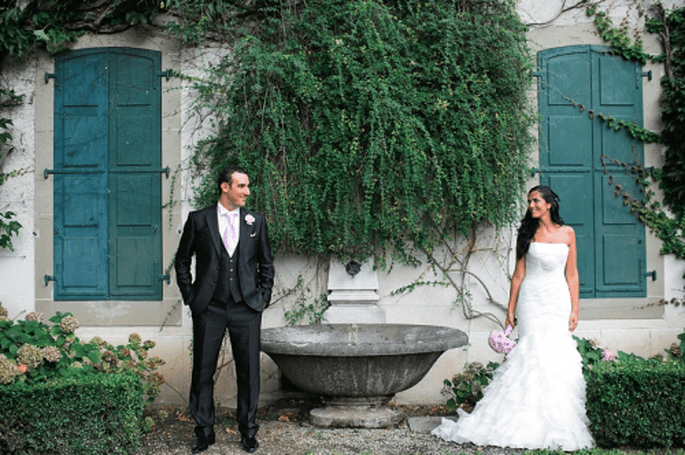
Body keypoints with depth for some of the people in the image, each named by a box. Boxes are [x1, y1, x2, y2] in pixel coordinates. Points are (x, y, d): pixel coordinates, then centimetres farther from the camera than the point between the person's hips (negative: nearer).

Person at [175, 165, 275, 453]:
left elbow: (266, 264, 15)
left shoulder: (256, 222, 7)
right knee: (203, 372, 4)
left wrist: (264, 297, 7)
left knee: (249, 372, 4)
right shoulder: (198, 220, 2)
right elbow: (182, 261, 9)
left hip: (246, 309, 1)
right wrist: (190, 297, 3)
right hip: (209, 309, -1)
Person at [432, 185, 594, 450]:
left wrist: (574, 309, 3)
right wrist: (511, 310, 1)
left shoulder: (567, 233, 7)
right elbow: (519, 274, 4)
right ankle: (530, 422, -6)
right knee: (533, 353, -10)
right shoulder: (528, 234, 4)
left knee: (558, 355, -4)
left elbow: (572, 274, 9)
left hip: (558, 299, 1)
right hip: (531, 299, -1)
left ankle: (558, 423, 4)